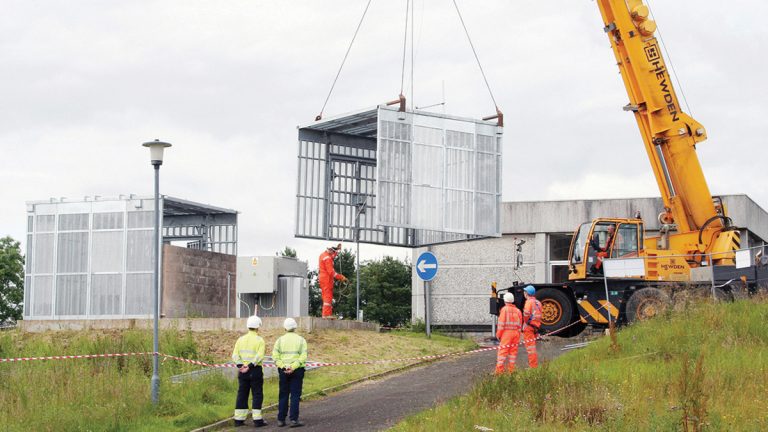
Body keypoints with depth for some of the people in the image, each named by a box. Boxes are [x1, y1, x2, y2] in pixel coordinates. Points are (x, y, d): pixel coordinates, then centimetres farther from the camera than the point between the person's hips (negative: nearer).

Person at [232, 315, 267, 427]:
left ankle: (239, 419, 11)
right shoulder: (259, 340, -5)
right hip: (255, 371, -5)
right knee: (257, 395, 1)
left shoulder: (241, 339, 9)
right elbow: (259, 356, -18)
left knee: (242, 394, 10)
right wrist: (250, 366, -18)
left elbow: (235, 355, 1)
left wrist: (240, 366, -8)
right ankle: (257, 420, -2)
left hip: (242, 371, 5)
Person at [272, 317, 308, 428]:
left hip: (283, 370, 1)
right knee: (295, 395, 2)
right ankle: (294, 419, -3)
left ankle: (281, 419, 11)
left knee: (283, 395, 9)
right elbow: (303, 357, -10)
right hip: (297, 370, -1)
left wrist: (283, 367, -12)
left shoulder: (280, 340, 4)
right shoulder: (301, 340, 2)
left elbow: (275, 356, -7)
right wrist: (293, 367, -15)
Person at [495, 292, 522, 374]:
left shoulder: (504, 309, -6)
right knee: (513, 351, 10)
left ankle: (499, 370, -6)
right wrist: (518, 336, 16)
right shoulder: (517, 310, 8)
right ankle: (511, 370, 12)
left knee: (503, 351, -4)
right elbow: (519, 324, 10)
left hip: (506, 332, -5)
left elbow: (501, 323, -9)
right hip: (516, 333, 5)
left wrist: (498, 334, -2)